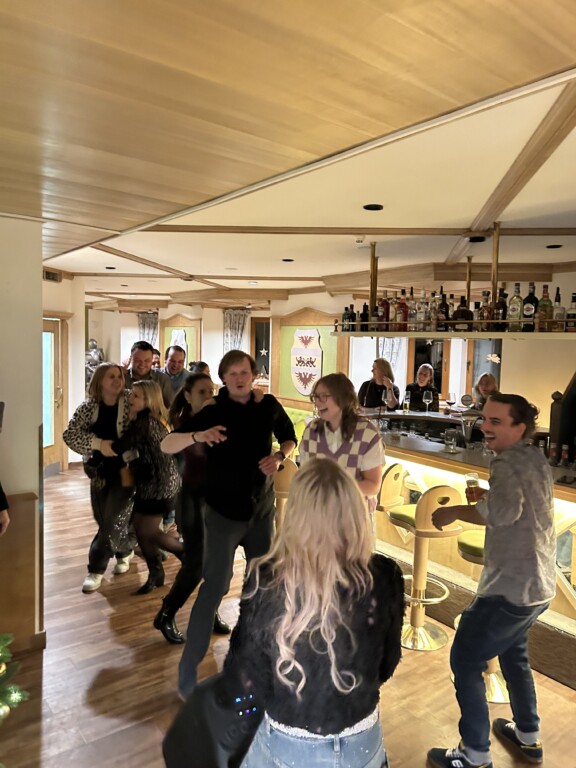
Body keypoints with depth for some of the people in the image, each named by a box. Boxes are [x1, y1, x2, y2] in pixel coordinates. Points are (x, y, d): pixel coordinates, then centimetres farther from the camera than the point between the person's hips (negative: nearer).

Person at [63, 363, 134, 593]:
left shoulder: (130, 400, -10)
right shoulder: (88, 407, -5)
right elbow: (70, 435, -11)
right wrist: (98, 443, -23)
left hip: (125, 468, -3)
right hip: (99, 470, 3)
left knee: (113, 519, -5)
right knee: (103, 520, 8)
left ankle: (97, 567, 18)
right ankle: (124, 551, 33)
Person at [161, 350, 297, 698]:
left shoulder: (269, 405, -4)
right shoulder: (212, 410, -12)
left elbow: (290, 438, 12)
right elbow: (167, 445, -17)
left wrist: (279, 456, -11)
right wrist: (198, 435, -38)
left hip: (262, 510, 4)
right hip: (223, 512, -4)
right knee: (214, 588, -5)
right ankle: (189, 668, 9)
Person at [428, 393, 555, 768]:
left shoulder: (508, 462, -18)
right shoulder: (537, 459, 11)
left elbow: (504, 514, -37)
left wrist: (457, 510, -23)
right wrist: (487, 496, 13)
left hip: (511, 587, -10)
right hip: (540, 584, 10)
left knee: (465, 661, 2)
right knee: (513, 652, 29)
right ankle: (529, 737, 43)